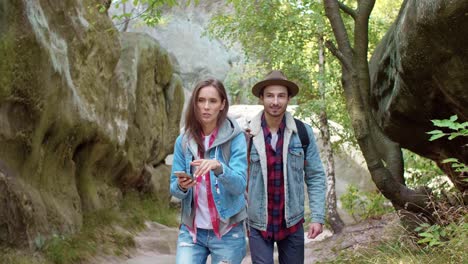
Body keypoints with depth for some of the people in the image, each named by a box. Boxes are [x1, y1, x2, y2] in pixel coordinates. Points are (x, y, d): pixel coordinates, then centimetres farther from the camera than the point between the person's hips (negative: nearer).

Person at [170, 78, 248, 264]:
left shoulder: (235, 138, -8)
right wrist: (181, 186, -20)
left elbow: (240, 185, -15)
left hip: (227, 232, -2)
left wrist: (219, 168, -33)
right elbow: (174, 189, 3)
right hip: (191, 230, 2)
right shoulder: (183, 141, 2)